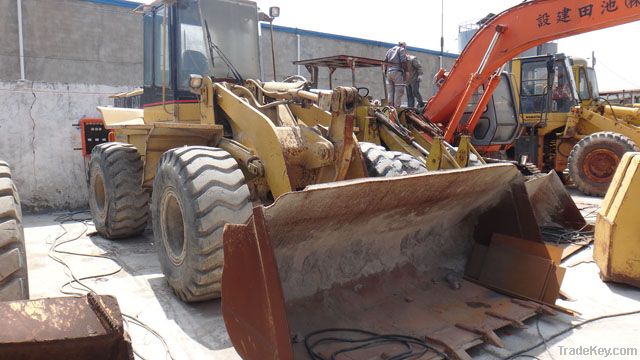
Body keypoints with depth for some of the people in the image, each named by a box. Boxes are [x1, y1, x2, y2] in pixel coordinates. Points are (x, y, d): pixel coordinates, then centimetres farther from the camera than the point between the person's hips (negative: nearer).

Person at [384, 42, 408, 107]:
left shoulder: (389, 50, 23)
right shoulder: (401, 49, 4)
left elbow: (385, 61, 17)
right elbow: (403, 62, -7)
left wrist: (386, 71, 18)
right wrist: (405, 73, -8)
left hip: (389, 72, 6)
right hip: (397, 72, -6)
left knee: (390, 92, 5)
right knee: (398, 91, -7)